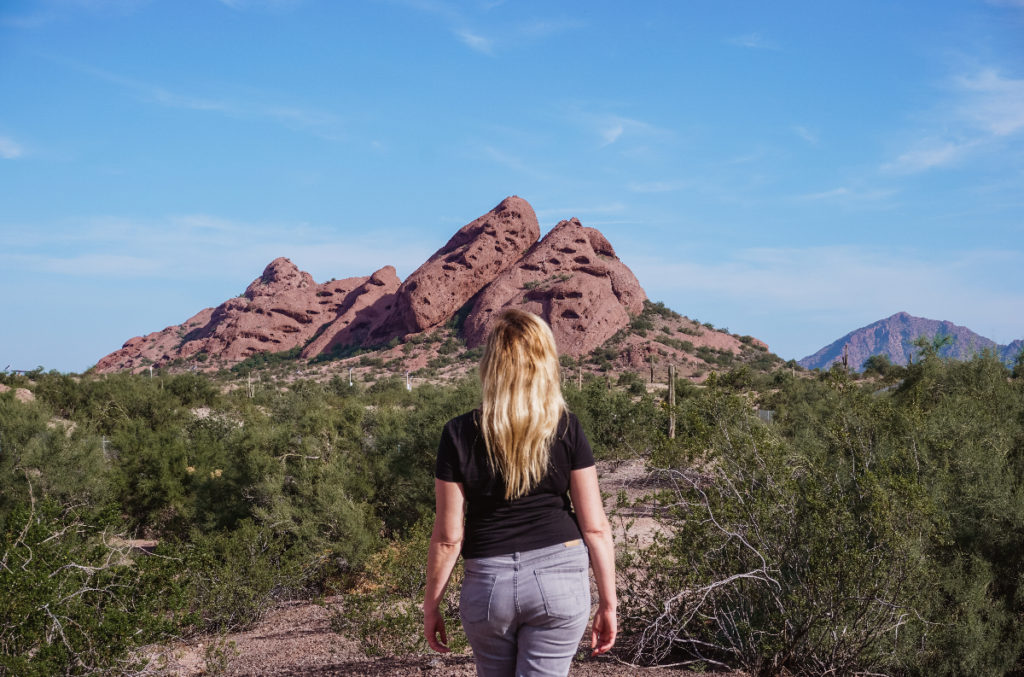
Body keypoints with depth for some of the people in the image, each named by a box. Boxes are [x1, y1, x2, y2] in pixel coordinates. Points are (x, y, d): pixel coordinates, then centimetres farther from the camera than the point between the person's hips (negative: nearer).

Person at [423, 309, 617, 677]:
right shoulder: (567, 429, -5)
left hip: (488, 583, 1)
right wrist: (607, 603, 5)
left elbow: (448, 537, -5)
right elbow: (595, 527, -4)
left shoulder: (459, 435, -6)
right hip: (559, 577, 0)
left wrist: (431, 604, 7)